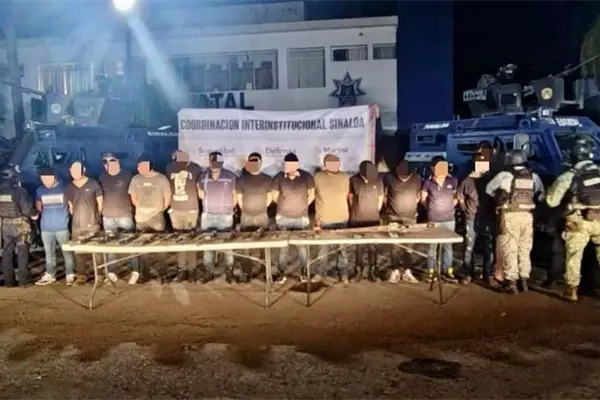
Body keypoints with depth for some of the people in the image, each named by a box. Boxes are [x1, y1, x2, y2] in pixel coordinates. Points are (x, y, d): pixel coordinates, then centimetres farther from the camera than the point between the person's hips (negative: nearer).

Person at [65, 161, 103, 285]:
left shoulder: (93, 184, -3)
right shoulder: (70, 188, 8)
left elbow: (100, 202, 3)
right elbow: (70, 206, 15)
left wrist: (96, 216, 6)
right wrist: (75, 217, 8)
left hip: (92, 224, -4)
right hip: (76, 225, 4)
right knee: (78, 251, 7)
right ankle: (82, 275, 17)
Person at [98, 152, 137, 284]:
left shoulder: (127, 175, -2)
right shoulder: (102, 178, 9)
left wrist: (132, 207, -2)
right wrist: (100, 210, 10)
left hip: (125, 214, -4)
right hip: (108, 215, 4)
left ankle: (135, 271, 7)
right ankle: (111, 272, 18)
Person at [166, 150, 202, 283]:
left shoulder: (195, 168, -10)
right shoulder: (170, 168, -1)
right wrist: (169, 205, 8)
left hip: (191, 210, -3)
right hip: (175, 210, 3)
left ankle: (191, 270, 12)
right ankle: (182, 270, 17)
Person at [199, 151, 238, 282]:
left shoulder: (230, 177, -8)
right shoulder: (203, 177, 1)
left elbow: (235, 195, 2)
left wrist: (228, 207, 4)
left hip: (225, 216, -3)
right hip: (207, 216, 3)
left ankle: (229, 270, 20)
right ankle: (209, 271, 19)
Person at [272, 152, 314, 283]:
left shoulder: (306, 176, -11)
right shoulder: (278, 178, -10)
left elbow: (311, 195, 3)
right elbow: (275, 197, 4)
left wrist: (302, 206, 6)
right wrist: (285, 206, 9)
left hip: (301, 217, 0)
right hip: (283, 217, 0)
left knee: (302, 244, 10)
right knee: (283, 245, 9)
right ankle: (281, 272, 21)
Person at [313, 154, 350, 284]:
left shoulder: (345, 177, 0)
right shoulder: (318, 177, -5)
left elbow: (348, 196, 10)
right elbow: (314, 197, 0)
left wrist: (348, 213, 6)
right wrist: (317, 217, -2)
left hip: (341, 218, 1)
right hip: (324, 219, -1)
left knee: (342, 247, 10)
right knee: (323, 247, 9)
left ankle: (343, 273, 21)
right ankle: (322, 272, 23)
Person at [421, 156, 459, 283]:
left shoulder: (453, 181, -4)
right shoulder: (428, 182, -8)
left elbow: (456, 197, 9)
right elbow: (423, 199, 6)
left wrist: (449, 207, 3)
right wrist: (431, 209, 6)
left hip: (449, 219, 2)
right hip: (433, 220, -2)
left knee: (448, 245, 10)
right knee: (432, 246, 6)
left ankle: (447, 271, 20)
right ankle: (431, 271, 15)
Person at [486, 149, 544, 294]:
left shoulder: (504, 175, -4)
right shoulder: (533, 176, 8)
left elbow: (489, 190, 7)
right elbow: (541, 194, 14)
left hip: (510, 216, -4)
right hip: (527, 216, 4)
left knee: (510, 249, 2)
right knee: (525, 249, 14)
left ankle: (512, 282, 2)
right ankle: (524, 280, 21)